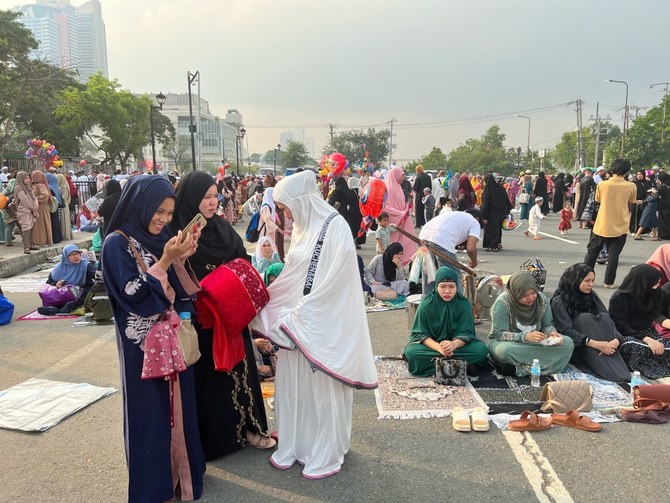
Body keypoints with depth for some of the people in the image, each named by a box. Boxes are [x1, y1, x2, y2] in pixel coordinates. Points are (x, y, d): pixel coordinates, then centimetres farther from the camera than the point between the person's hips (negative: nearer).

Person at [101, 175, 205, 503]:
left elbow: (183, 292, 6)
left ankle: (179, 468, 32)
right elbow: (133, 295, -19)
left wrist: (180, 261, -11)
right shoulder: (117, 244, -11)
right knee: (151, 410, 6)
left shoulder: (162, 240, 7)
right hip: (143, 343, -6)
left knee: (178, 405, 14)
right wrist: (165, 261, -22)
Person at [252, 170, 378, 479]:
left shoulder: (335, 227, -16)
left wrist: (296, 316, -18)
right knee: (294, 382, 14)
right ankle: (294, 445, 31)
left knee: (322, 385, 5)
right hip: (296, 319, 7)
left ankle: (326, 454, 22)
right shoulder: (301, 227, 9)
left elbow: (332, 282, -20)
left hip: (323, 322, -7)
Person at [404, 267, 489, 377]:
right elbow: (420, 334, -13)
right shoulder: (426, 304, -10)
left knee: (481, 349, -25)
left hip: (458, 344, 2)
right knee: (411, 351, -31)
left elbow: (466, 333, -11)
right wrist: (438, 348, -33)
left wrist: (454, 344, -36)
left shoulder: (464, 304, -7)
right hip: (433, 344, -1)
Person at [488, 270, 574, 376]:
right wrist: (525, 337, -37)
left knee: (567, 343, -17)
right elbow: (499, 334, -23)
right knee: (504, 350, -40)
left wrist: (552, 332, -20)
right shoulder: (503, 302, -21)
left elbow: (547, 325, 5)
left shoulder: (542, 299, -6)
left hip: (534, 343, 6)